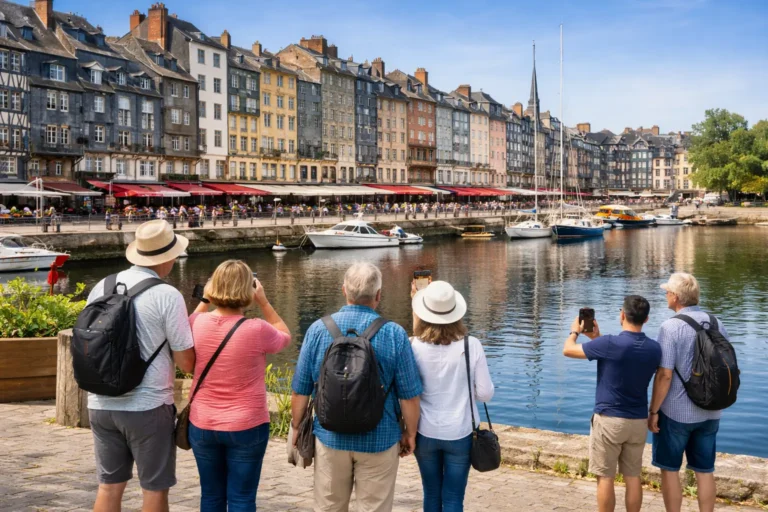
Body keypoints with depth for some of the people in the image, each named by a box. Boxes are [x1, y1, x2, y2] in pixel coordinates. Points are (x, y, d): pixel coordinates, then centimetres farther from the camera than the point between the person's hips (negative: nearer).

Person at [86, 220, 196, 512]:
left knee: (109, 486, 15)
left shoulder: (101, 288, 4)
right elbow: (186, 363, -8)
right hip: (148, 407, -5)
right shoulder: (167, 295, -12)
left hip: (101, 405, 5)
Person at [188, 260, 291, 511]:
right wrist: (263, 302, 2)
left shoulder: (199, 324, -8)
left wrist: (204, 300, 15)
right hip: (246, 427, -3)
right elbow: (285, 337, 4)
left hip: (202, 426, 3)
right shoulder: (257, 330, -18)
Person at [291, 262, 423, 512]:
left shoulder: (318, 329, -6)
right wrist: (410, 433, 6)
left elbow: (301, 390, -2)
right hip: (379, 440, -2)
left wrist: (296, 428, 11)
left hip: (330, 437, 2)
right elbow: (409, 395, -9)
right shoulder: (394, 334, -11)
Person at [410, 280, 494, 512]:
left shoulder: (414, 346, -13)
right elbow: (485, 393, -9)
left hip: (425, 433, 1)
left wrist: (415, 303, 14)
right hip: (460, 434, -1)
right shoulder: (471, 345, -14)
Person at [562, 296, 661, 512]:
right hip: (639, 421, 5)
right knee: (633, 477, 12)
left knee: (605, 477, 5)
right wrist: (597, 338, 20)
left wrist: (575, 331, 15)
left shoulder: (609, 344, -19)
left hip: (609, 419, -5)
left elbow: (568, 350, -5)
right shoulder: (654, 349, -1)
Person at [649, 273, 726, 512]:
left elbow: (665, 375, -19)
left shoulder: (671, 327, -16)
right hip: (710, 413, 6)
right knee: (705, 471, 13)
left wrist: (653, 411, -10)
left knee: (670, 470, 8)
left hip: (675, 412, -5)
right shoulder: (717, 324, 2)